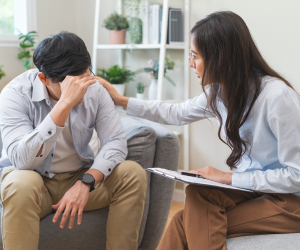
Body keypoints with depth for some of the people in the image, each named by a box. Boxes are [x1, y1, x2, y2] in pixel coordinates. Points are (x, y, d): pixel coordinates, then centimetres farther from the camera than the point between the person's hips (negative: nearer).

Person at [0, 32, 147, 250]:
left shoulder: (94, 90, -9)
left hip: (80, 177, 4)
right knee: (21, 184, -37)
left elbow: (116, 141, -12)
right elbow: (22, 160, -33)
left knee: (134, 174, -19)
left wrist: (86, 182, -30)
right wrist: (65, 104, -41)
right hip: (35, 179, -3)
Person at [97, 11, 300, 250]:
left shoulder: (278, 96, -24)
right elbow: (177, 113, 19)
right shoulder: (220, 91, 1)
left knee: (189, 224, -22)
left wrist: (228, 178, -19)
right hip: (252, 188, 6)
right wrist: (121, 100, 19)